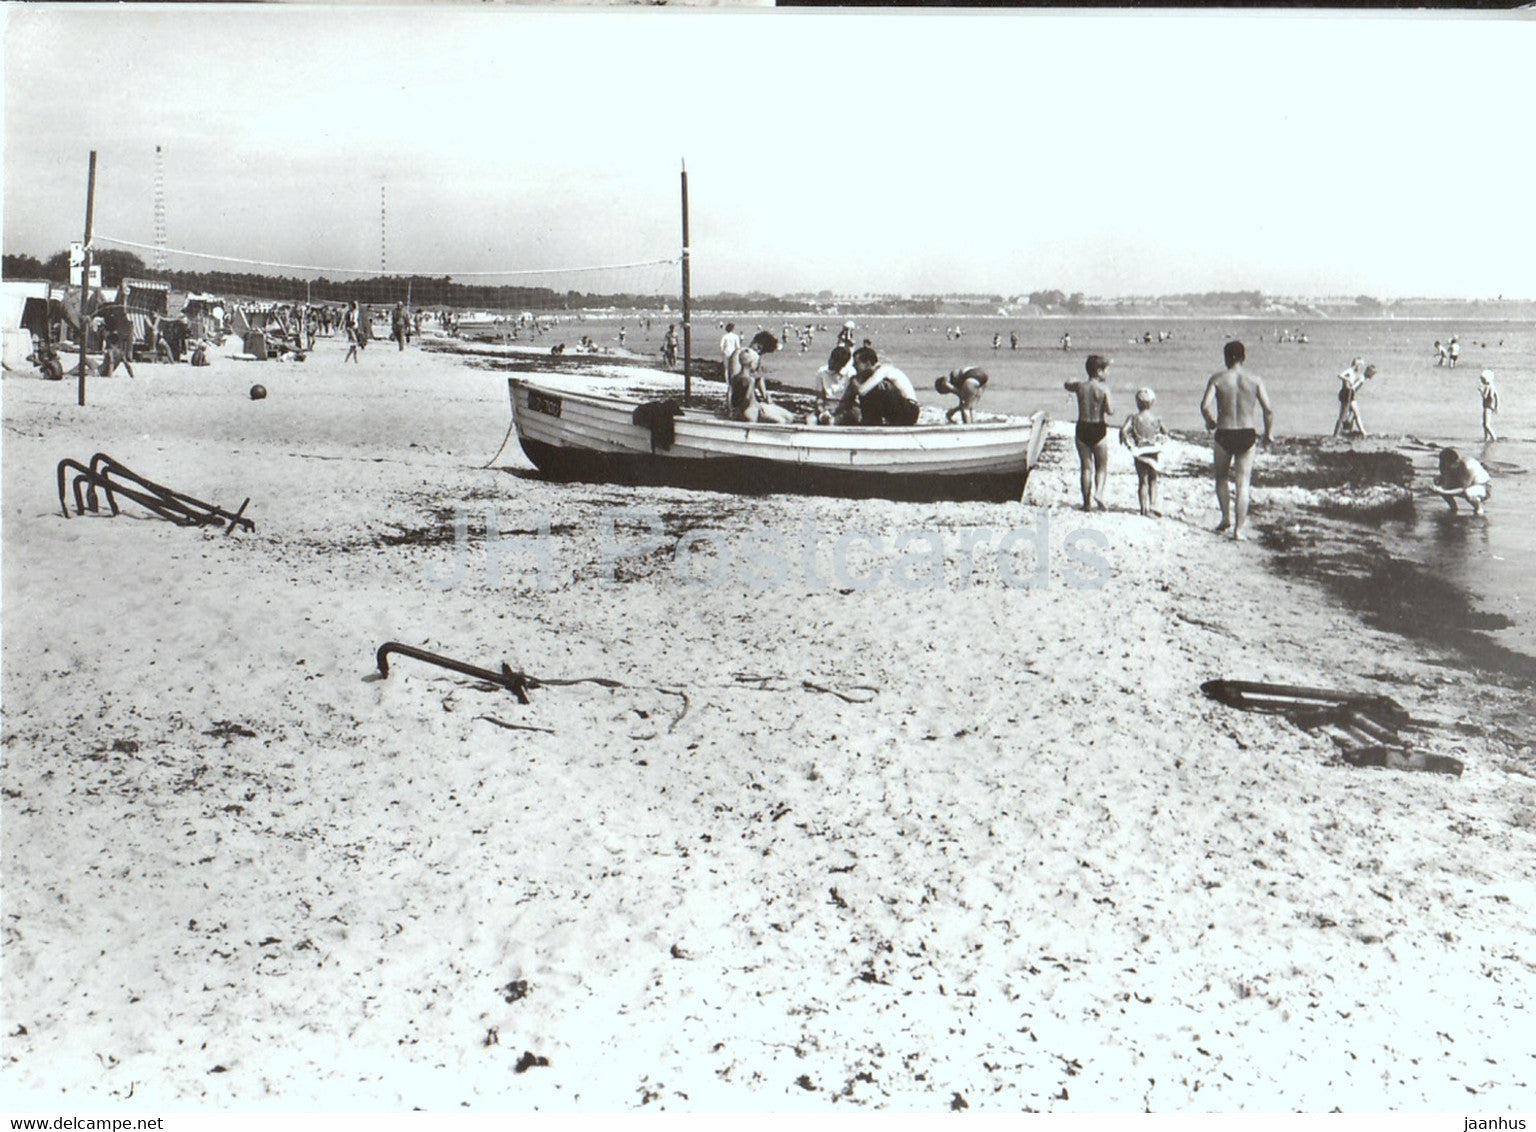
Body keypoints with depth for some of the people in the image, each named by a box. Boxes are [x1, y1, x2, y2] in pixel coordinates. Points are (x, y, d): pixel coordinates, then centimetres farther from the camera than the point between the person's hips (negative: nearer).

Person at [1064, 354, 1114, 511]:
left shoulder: (1080, 386, 0)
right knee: (1101, 467, 9)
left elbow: (1066, 385, 22)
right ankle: (1098, 492, -14)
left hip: (1082, 428, 3)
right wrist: (1112, 410, 5)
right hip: (1098, 429, -3)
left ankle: (1087, 501, 10)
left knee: (1086, 467, 11)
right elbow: (1109, 410, -16)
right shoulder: (1103, 388, -11)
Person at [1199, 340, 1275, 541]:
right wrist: (1269, 432, 9)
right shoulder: (1255, 379, -1)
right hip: (1247, 434, 1)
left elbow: (1205, 405, -13)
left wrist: (1210, 422, 7)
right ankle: (1239, 529, 3)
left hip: (1224, 434, 0)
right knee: (1243, 483, 5)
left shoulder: (1217, 378, -3)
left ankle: (1226, 517, 20)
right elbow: (1268, 410, -6)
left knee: (1221, 477, 23)